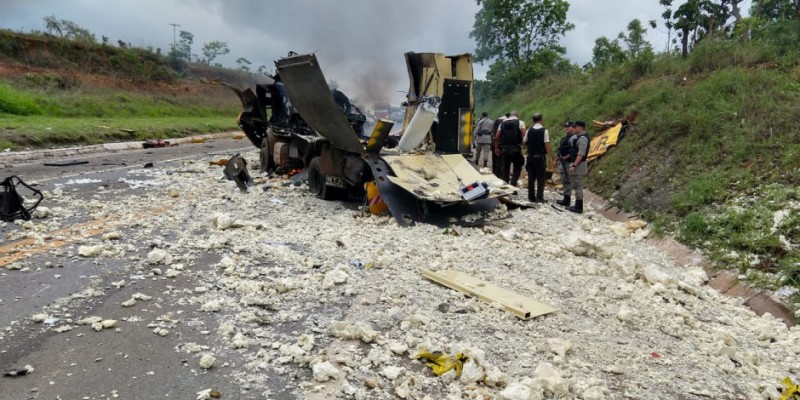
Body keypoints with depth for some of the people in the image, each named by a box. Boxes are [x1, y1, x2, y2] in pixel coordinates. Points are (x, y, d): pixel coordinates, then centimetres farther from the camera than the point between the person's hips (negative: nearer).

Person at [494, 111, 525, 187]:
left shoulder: (503, 123, 13)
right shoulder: (520, 123, 3)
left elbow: (497, 136, 9)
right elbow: (524, 134, -11)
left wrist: (497, 148, 17)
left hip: (504, 149, 3)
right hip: (516, 148, -3)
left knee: (505, 169, 11)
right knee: (517, 168, 7)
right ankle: (513, 184, -8)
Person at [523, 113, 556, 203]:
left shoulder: (529, 130, 2)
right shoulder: (544, 130, -9)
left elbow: (524, 142, 7)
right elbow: (547, 145, -12)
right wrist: (551, 158, -8)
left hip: (530, 156, 4)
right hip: (540, 157, -3)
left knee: (531, 177, 9)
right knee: (541, 178, 3)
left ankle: (531, 197, 11)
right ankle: (539, 197, 2)